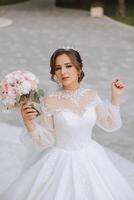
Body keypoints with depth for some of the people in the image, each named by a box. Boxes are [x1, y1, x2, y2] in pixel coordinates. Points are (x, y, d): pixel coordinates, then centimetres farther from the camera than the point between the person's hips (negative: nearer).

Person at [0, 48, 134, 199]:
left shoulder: (91, 95, -5)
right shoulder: (50, 101, -15)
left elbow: (110, 125, 6)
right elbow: (45, 141, -9)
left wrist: (116, 96, 0)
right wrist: (28, 122, -25)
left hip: (90, 159, 4)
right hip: (61, 162, -3)